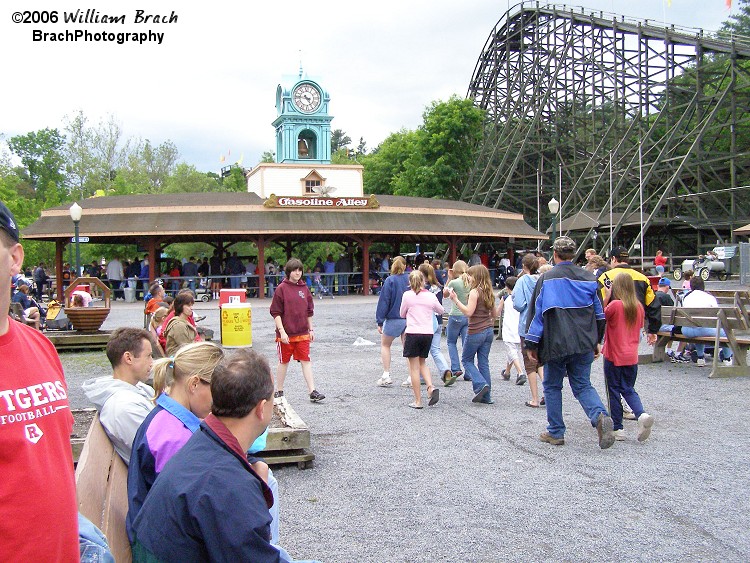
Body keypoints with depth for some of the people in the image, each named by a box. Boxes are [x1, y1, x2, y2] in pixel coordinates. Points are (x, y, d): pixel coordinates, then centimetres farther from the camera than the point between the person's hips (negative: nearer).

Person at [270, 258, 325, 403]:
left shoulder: (304, 288, 7)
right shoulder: (281, 289, -7)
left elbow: (309, 311, 15)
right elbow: (276, 313, -8)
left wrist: (311, 329, 13)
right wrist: (282, 331, -15)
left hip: (303, 334, 3)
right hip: (286, 334, -3)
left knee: (306, 361, 0)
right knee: (284, 362, 9)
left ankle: (312, 391, -1)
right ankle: (279, 392, 22)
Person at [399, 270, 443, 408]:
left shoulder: (407, 295, -5)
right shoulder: (431, 296, 3)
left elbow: (402, 314, 8)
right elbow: (441, 311, 19)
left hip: (413, 333, -3)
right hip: (428, 333, 3)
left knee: (414, 367, 3)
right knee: (422, 363, 22)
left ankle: (418, 401, 4)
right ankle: (431, 387, -1)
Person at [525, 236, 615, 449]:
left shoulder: (546, 278, -5)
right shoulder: (588, 278, 8)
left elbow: (537, 312, -5)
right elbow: (599, 313, 13)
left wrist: (532, 344, 0)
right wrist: (597, 341, 22)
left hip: (556, 344, -3)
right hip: (584, 344, 4)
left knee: (552, 386, 11)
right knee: (583, 385, 12)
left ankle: (555, 432, 15)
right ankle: (600, 415, -15)